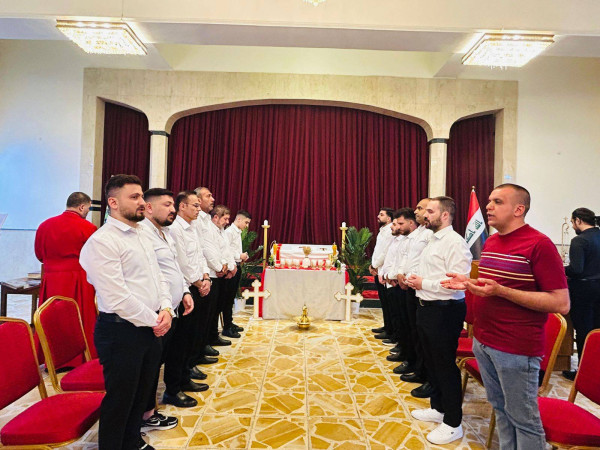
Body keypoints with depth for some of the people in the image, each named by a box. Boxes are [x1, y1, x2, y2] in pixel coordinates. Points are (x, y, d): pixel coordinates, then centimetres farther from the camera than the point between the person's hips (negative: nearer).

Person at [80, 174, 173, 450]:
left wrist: (165, 309, -2)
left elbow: (159, 278, 15)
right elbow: (117, 297, -21)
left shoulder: (141, 237, 14)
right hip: (122, 331, -8)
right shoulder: (102, 241, -16)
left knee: (141, 392, 22)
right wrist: (154, 321, -14)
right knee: (120, 397, 7)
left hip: (151, 328, 9)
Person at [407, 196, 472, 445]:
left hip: (445, 311, -10)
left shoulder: (455, 242, -18)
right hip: (426, 308, 10)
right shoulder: (433, 241, 13)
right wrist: (415, 279, 3)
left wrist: (423, 283, -19)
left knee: (446, 367, 2)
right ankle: (438, 408, 39)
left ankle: (452, 424, 19)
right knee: (431, 361, 21)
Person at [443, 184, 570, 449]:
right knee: (500, 408, 20)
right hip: (482, 342, 7)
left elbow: (561, 303, -19)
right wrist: (469, 283, 1)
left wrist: (500, 290, -25)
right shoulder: (490, 242, 9)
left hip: (516, 350, -7)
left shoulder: (539, 244, -16)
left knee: (522, 419, 8)